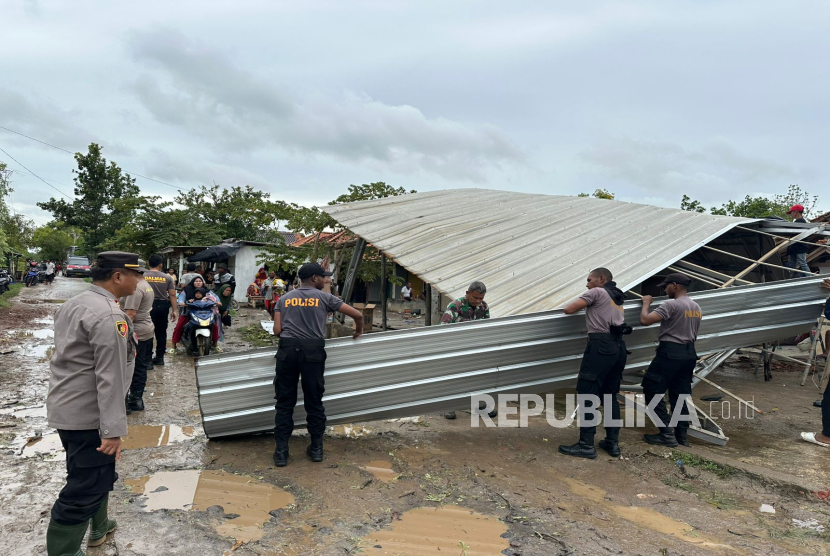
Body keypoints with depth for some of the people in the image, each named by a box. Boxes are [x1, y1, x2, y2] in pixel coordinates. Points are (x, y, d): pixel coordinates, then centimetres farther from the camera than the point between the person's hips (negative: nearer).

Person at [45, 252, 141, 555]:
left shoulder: (73, 304, 8)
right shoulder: (109, 316, -23)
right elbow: (110, 378, -25)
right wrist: (114, 430, -24)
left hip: (65, 407, 10)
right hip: (88, 415, -10)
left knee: (97, 472, 25)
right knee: (85, 487, 0)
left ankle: (99, 526, 42)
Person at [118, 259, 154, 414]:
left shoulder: (136, 288, -18)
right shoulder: (147, 286, 14)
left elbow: (130, 314, -23)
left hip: (134, 332, -10)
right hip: (146, 330, 10)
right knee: (140, 367, 13)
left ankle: (124, 403, 2)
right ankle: (137, 400, 20)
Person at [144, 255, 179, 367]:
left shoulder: (142, 276, -4)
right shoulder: (167, 277, 1)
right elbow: (172, 295, -1)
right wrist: (175, 310, 3)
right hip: (162, 306, 2)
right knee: (161, 333, 14)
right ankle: (159, 358, 21)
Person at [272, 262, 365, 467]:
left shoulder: (284, 299, 15)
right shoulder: (324, 297, 8)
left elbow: (277, 330, 7)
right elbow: (357, 315, 8)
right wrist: (358, 331, 29)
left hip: (287, 350, 2)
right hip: (313, 351, -2)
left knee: (285, 402, 8)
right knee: (314, 401, 10)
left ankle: (281, 452, 10)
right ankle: (316, 448, 19)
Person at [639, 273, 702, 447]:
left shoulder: (671, 304, -15)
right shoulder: (697, 308, 14)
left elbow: (645, 320, -20)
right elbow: (693, 334, 21)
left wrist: (646, 303, -4)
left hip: (671, 352, -9)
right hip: (689, 353, 9)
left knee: (652, 391, -1)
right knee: (680, 394, 15)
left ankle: (668, 434, -2)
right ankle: (682, 435, 18)